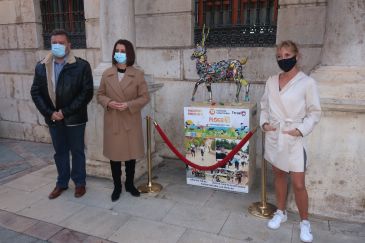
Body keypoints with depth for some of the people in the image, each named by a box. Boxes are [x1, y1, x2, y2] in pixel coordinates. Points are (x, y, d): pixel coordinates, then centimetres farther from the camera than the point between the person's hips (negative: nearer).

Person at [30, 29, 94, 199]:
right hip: (53, 118, 4)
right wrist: (50, 113, -9)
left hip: (74, 118, -3)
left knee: (77, 151, 10)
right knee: (60, 152, 16)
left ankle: (80, 183, 27)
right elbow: (35, 92, 4)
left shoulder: (82, 66, -9)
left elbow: (87, 92, -14)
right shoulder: (41, 67, 3)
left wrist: (65, 112, -16)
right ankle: (62, 183, 33)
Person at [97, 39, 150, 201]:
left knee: (131, 154, 10)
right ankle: (117, 186, 25)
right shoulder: (106, 74, 3)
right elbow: (100, 94, 9)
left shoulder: (138, 74, -3)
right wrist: (108, 102, -12)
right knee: (114, 154, 8)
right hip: (112, 121, 1)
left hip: (131, 121, -1)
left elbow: (145, 97, -4)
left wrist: (129, 105, -18)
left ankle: (129, 184, 30)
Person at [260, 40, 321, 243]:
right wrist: (263, 122, -2)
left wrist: (301, 130, -15)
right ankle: (281, 212, 36)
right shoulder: (271, 81, 6)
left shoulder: (307, 82, -8)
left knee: (298, 184, -1)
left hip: (294, 139, -4)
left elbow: (315, 112, -4)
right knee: (279, 175, 17)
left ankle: (304, 222, 23)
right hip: (273, 136, 4)